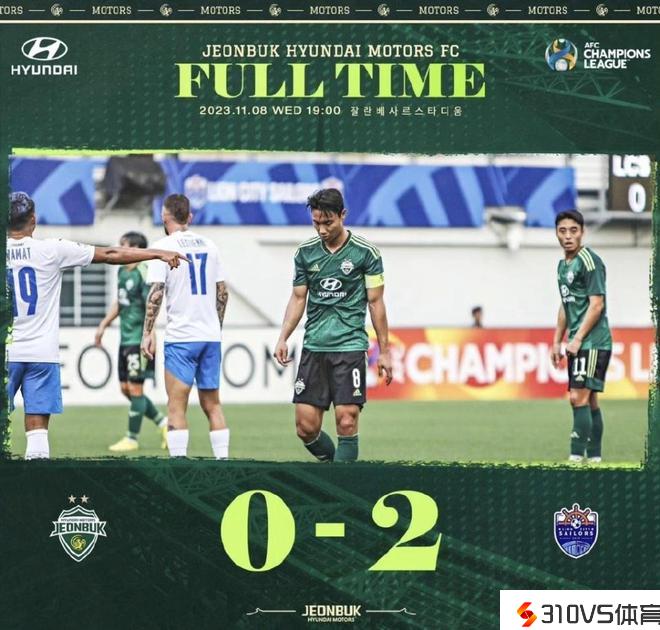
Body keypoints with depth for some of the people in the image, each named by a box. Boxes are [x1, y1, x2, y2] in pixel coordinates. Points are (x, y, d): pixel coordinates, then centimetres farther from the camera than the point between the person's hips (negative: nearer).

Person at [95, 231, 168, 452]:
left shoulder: (143, 273, -14)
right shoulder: (122, 272, 12)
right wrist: (103, 326, 25)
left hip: (139, 340, -9)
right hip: (125, 339, 9)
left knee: (135, 388, -3)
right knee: (125, 388, 10)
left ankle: (132, 439, 4)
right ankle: (164, 423, 21)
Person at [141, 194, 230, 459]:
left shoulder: (164, 246, -5)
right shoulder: (208, 245, 11)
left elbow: (156, 293, -11)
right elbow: (223, 292, 14)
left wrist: (147, 333, -7)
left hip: (180, 337, -5)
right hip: (211, 336, 5)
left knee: (176, 406, -4)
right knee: (212, 404, 12)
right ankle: (223, 458, 8)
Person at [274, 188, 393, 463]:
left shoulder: (366, 252, -2)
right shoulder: (305, 252, 8)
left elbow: (375, 302, 2)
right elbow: (298, 298, 14)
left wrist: (384, 351, 1)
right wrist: (283, 338, 3)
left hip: (350, 347, -3)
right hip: (313, 347, 4)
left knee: (346, 422, -11)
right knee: (306, 428, -1)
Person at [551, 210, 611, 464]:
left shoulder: (589, 261, -11)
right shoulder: (563, 265, 16)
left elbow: (597, 304, -16)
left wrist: (577, 339, -17)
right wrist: (557, 342, 21)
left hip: (592, 341, -9)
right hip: (577, 345, 9)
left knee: (580, 397, -14)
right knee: (588, 400, 11)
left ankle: (576, 457, -16)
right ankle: (594, 457, 15)